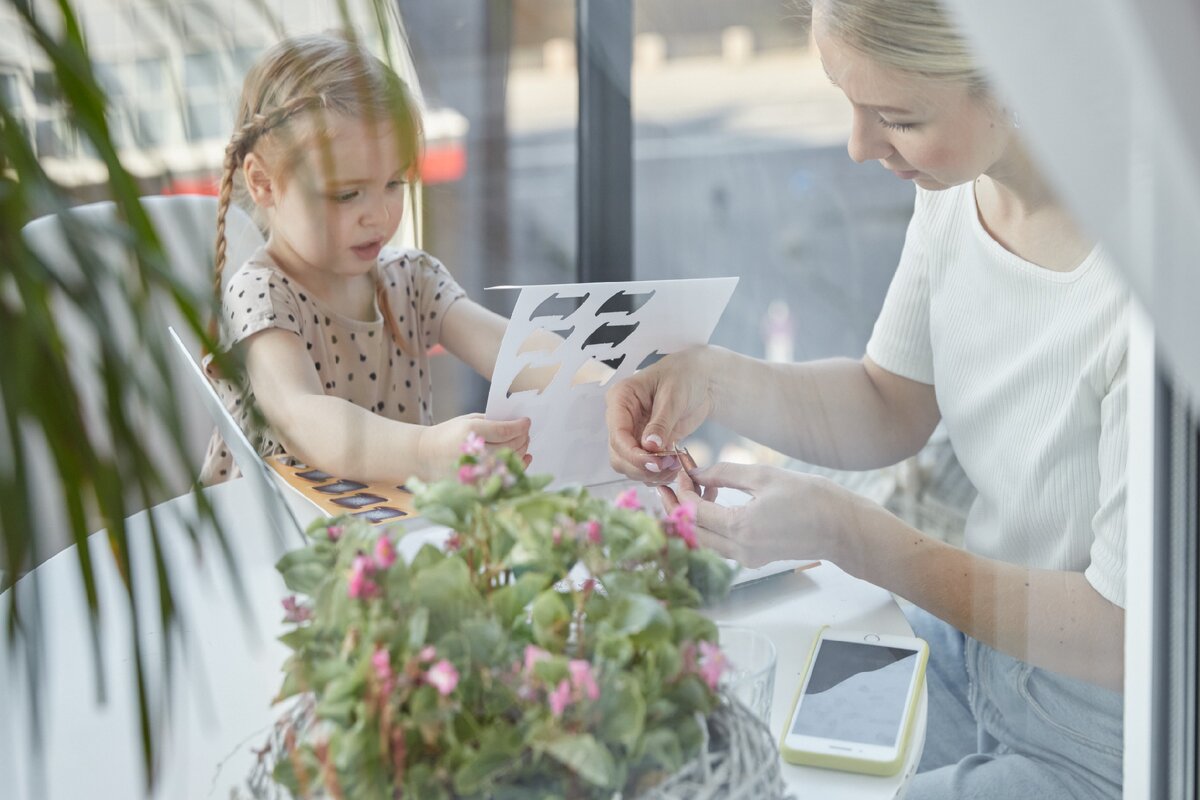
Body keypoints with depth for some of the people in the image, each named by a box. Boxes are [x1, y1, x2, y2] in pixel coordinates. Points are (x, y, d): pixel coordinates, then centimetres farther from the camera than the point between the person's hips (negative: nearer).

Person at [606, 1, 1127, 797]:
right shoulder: (960, 186, -9)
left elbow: (1120, 639, -24)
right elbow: (890, 409, 4)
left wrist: (842, 532, -24)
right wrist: (713, 378, -13)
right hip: (975, 645, 6)